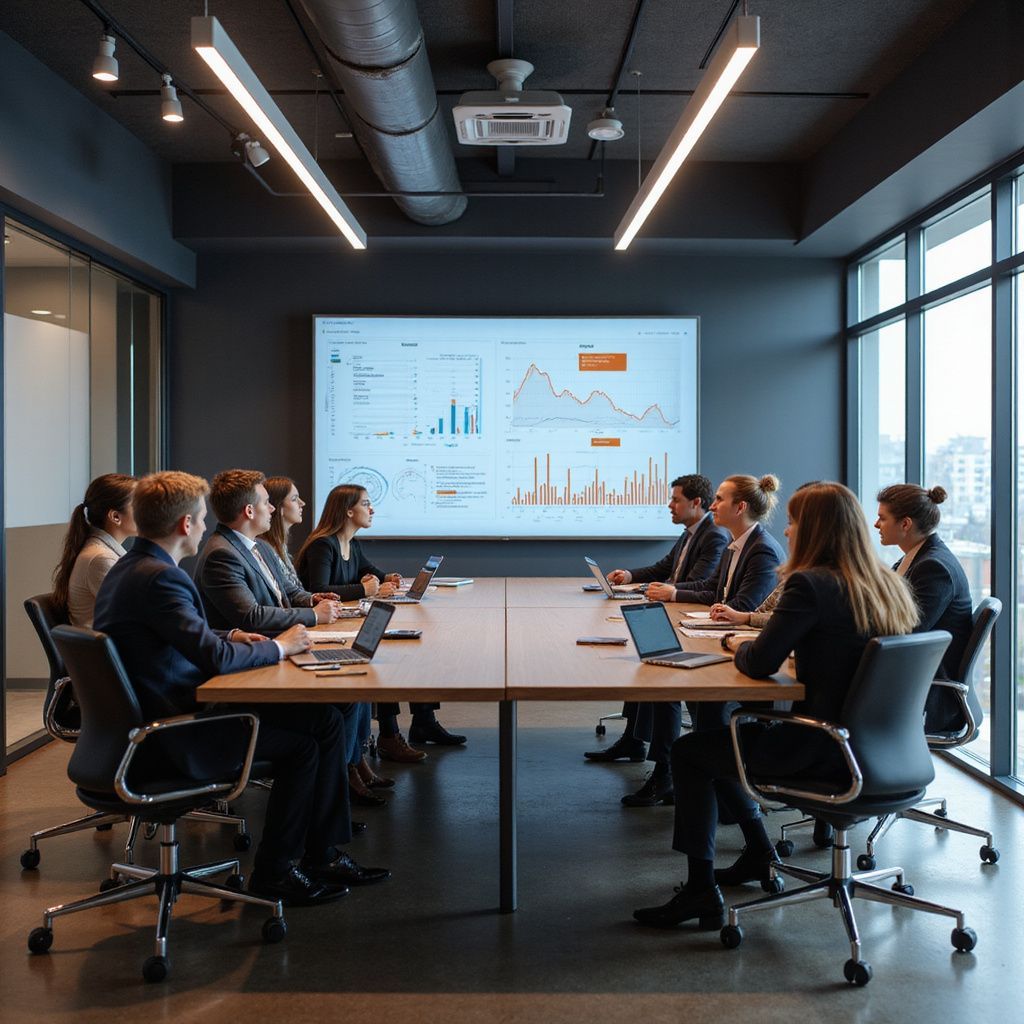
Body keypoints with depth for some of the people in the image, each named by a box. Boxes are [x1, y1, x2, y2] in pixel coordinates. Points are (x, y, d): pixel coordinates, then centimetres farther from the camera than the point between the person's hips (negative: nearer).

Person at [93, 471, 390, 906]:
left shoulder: (128, 569, 11)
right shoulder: (159, 577, -23)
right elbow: (215, 658, -26)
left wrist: (229, 637, 9)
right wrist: (278, 646, -10)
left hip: (157, 713, 10)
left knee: (324, 719, 6)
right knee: (303, 742, -2)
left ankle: (324, 854, 14)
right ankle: (273, 872, 11)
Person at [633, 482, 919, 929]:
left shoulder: (811, 584, -20)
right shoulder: (892, 587, 5)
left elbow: (759, 664, -19)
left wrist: (739, 645, 3)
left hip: (823, 751, -9)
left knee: (688, 752, 10)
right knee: (722, 739, 26)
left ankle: (701, 890, 14)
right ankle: (758, 855, 38)